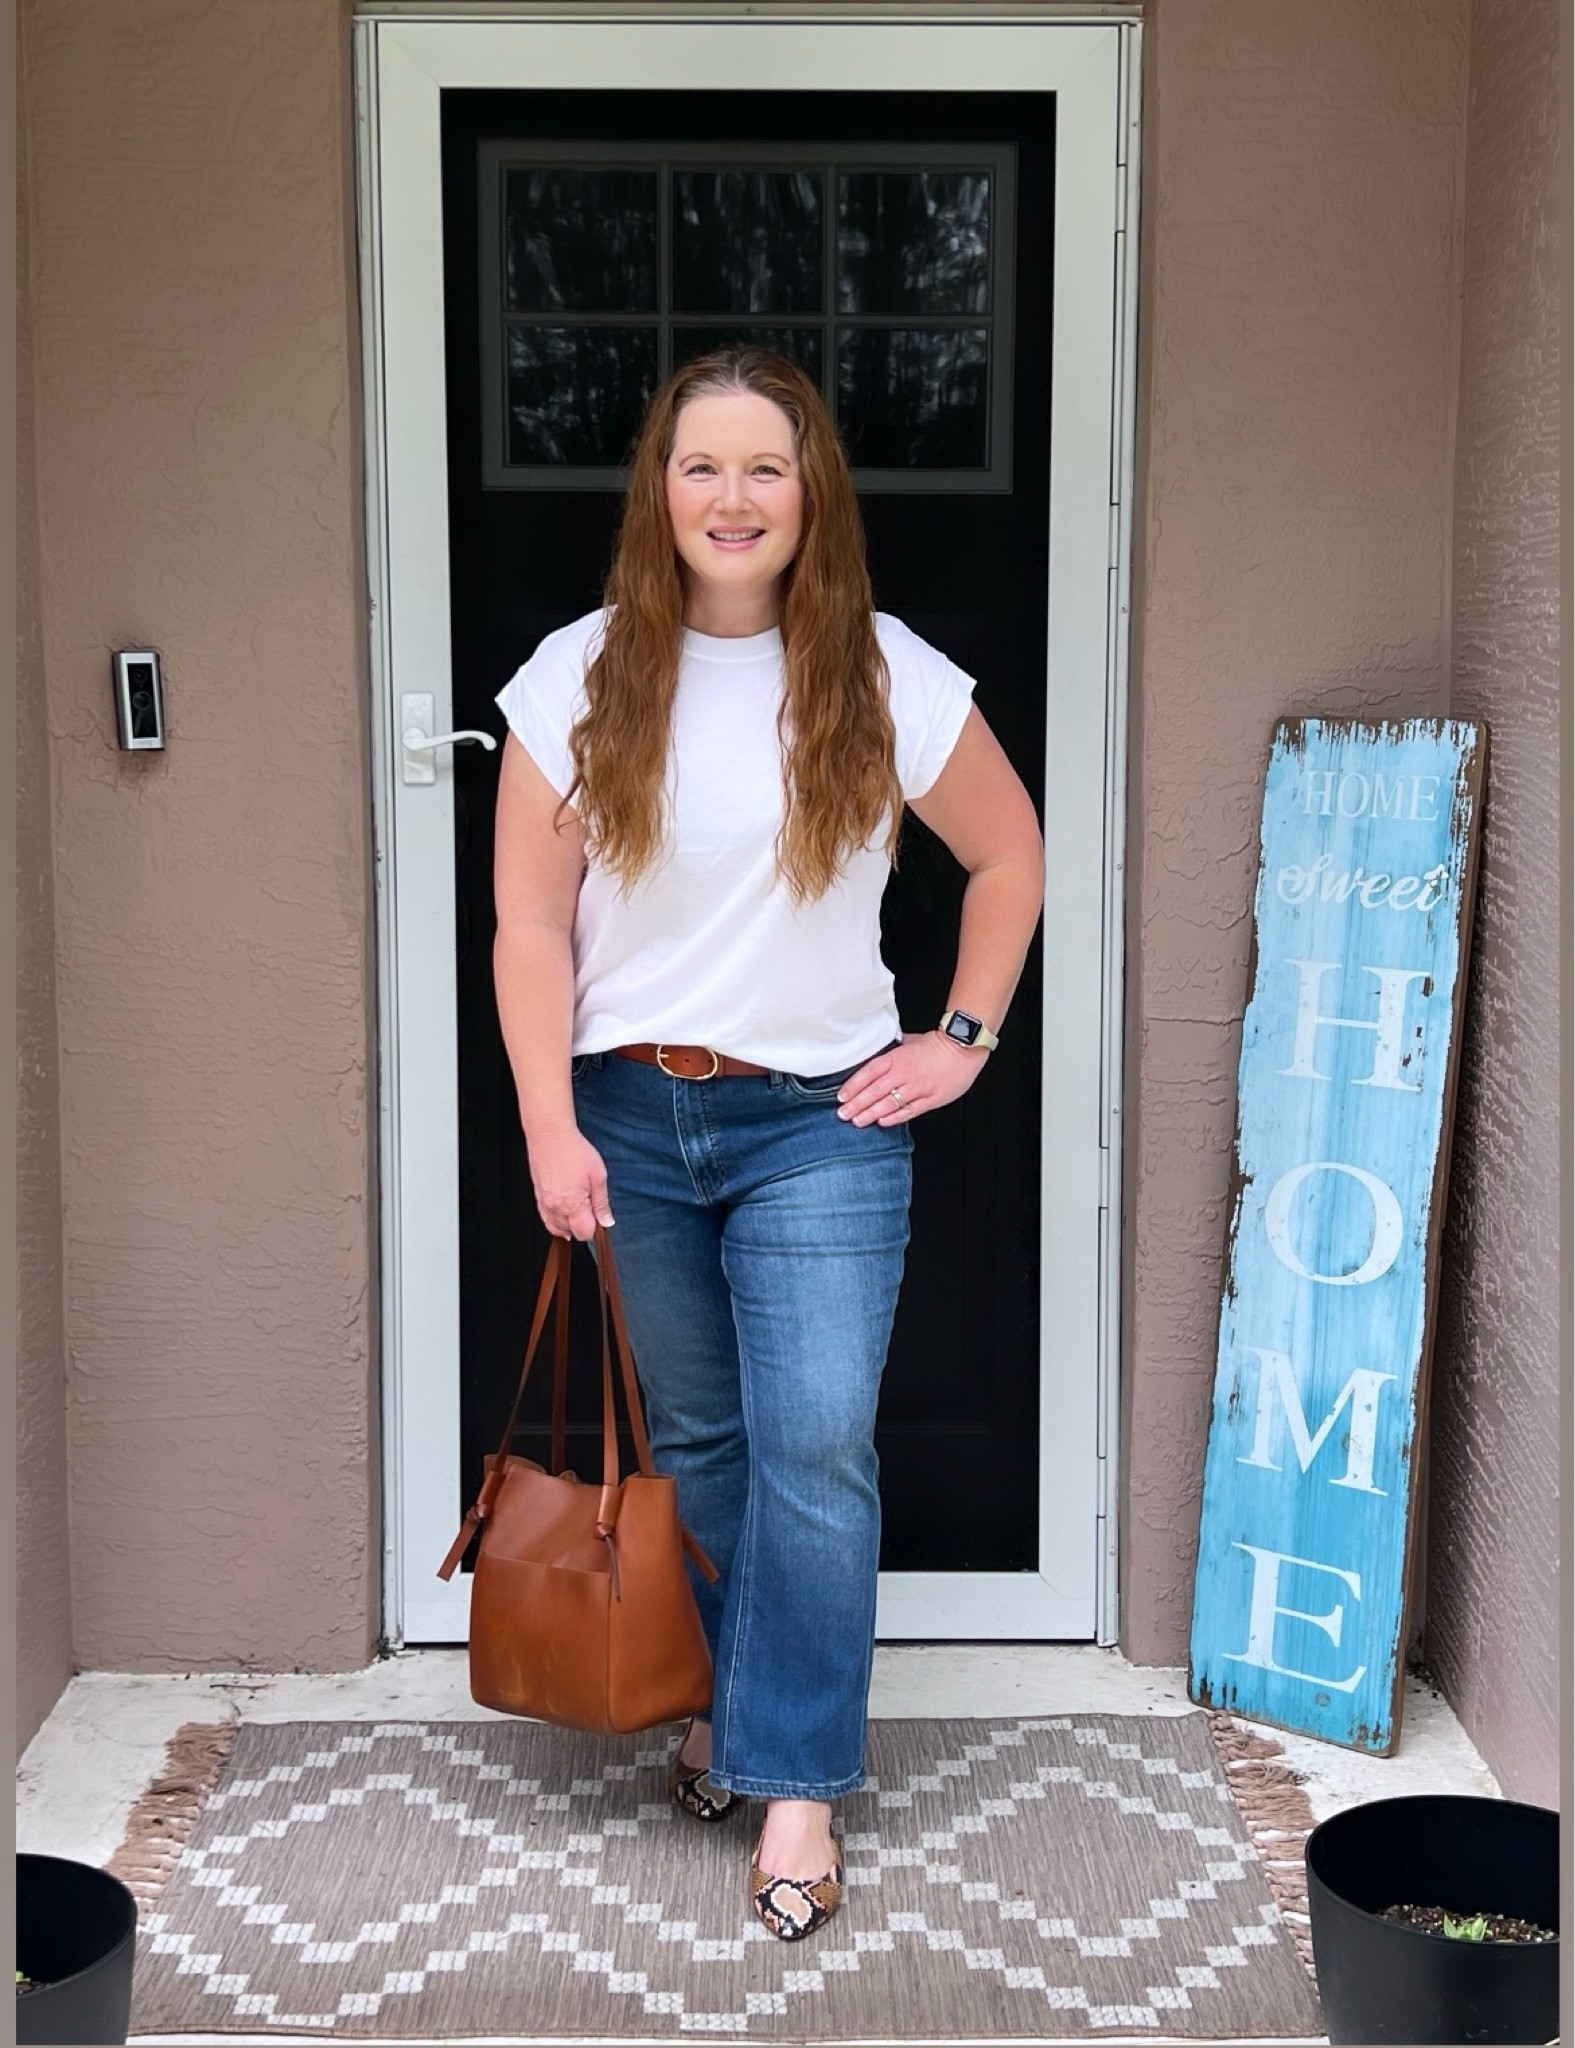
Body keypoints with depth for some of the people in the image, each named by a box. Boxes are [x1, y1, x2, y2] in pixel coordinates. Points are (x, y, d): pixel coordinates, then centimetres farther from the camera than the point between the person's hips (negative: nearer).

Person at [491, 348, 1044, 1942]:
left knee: (814, 1451, -8)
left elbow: (1009, 854, 9)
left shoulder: (885, 678, -4)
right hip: (629, 1117, 2)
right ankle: (720, 1700, 34)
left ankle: (797, 1782, 3)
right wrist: (551, 1129, -8)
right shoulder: (581, 677, -3)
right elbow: (531, 924, -3)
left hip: (821, 1122, -1)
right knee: (693, 1437, 14)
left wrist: (962, 1039, 3)